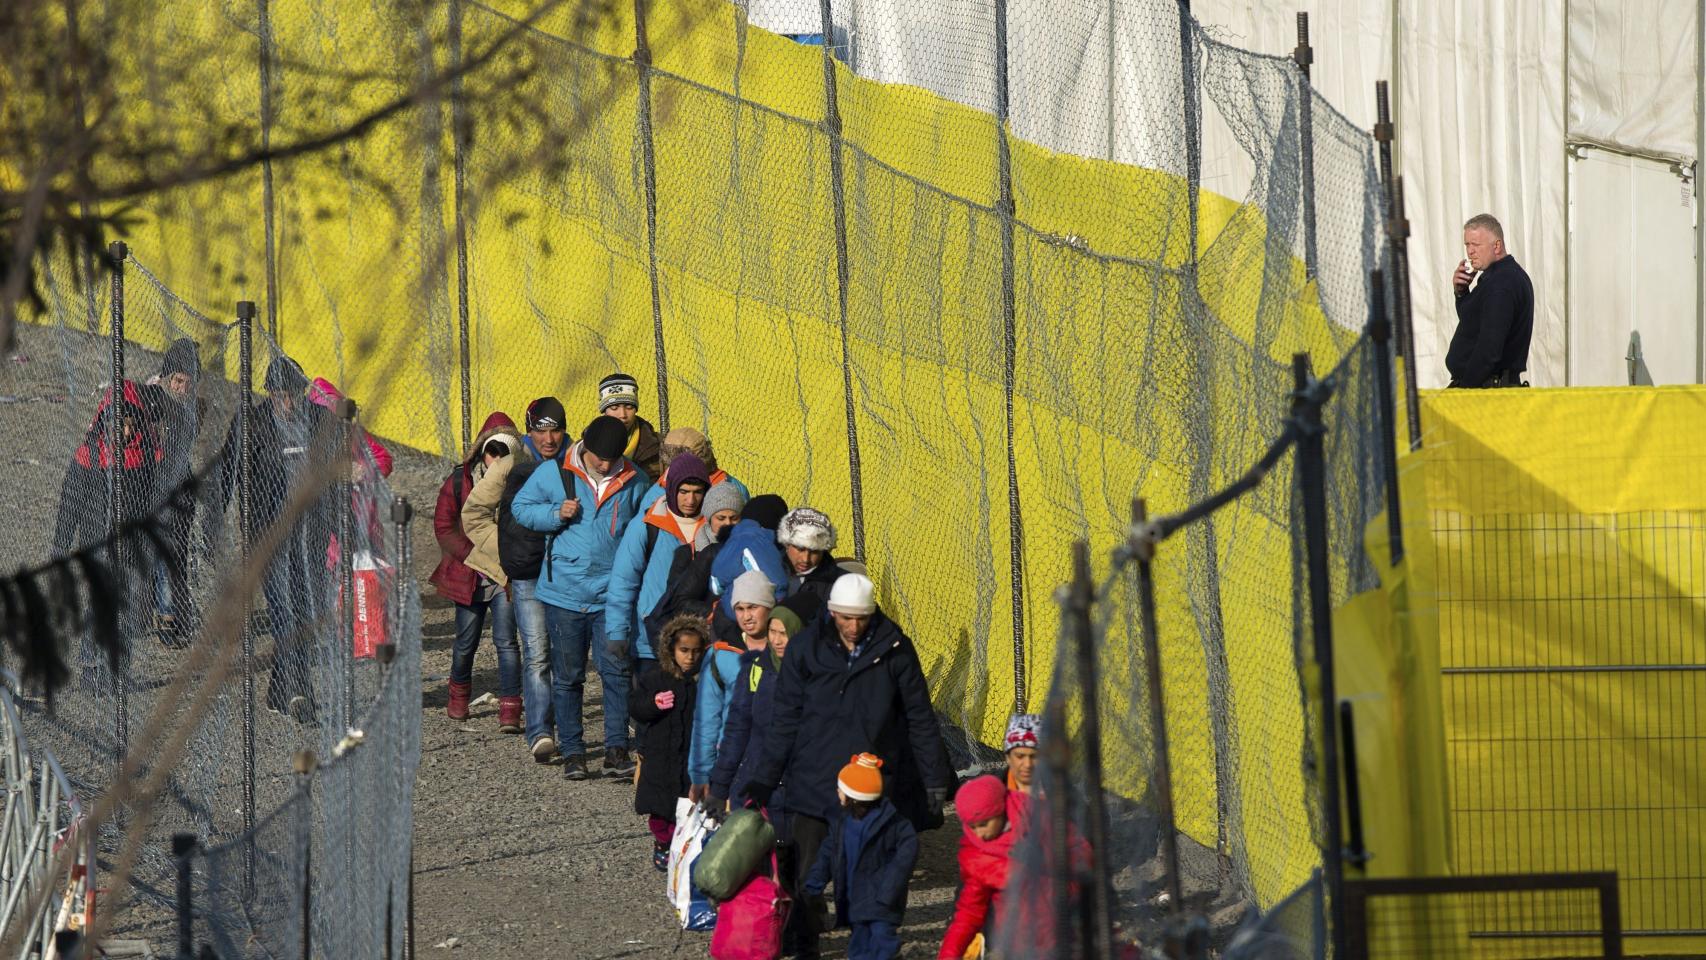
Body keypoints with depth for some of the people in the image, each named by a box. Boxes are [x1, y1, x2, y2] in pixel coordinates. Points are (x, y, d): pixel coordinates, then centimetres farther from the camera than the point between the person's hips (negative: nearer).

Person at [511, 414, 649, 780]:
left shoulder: (633, 481, 2)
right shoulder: (554, 475, -2)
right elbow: (520, 507, 7)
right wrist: (556, 514, -12)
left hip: (612, 595, 0)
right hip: (564, 594, 0)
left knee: (616, 670, -5)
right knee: (567, 677, 6)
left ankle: (616, 750, 0)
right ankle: (572, 753, 15)